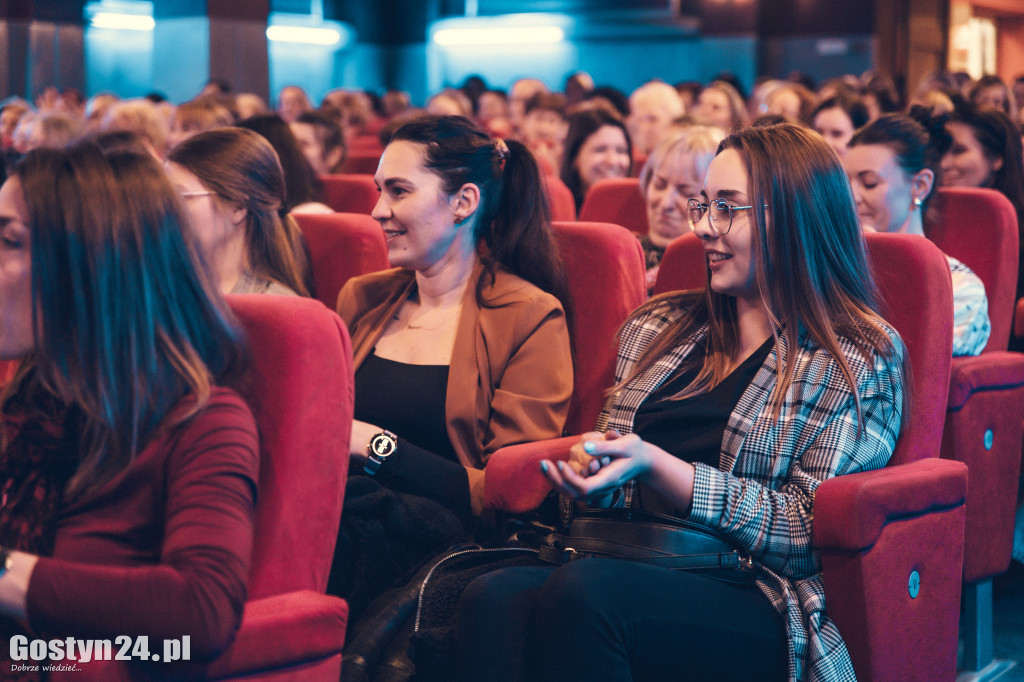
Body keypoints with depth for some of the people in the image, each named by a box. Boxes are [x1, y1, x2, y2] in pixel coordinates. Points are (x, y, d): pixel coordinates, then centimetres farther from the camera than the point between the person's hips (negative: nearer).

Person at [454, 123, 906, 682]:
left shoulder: (860, 359, 3)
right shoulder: (658, 324, 20)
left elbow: (808, 531, -6)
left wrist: (655, 466, -14)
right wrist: (590, 467, 0)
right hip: (635, 569, 5)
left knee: (581, 593, -36)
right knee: (494, 597, -29)